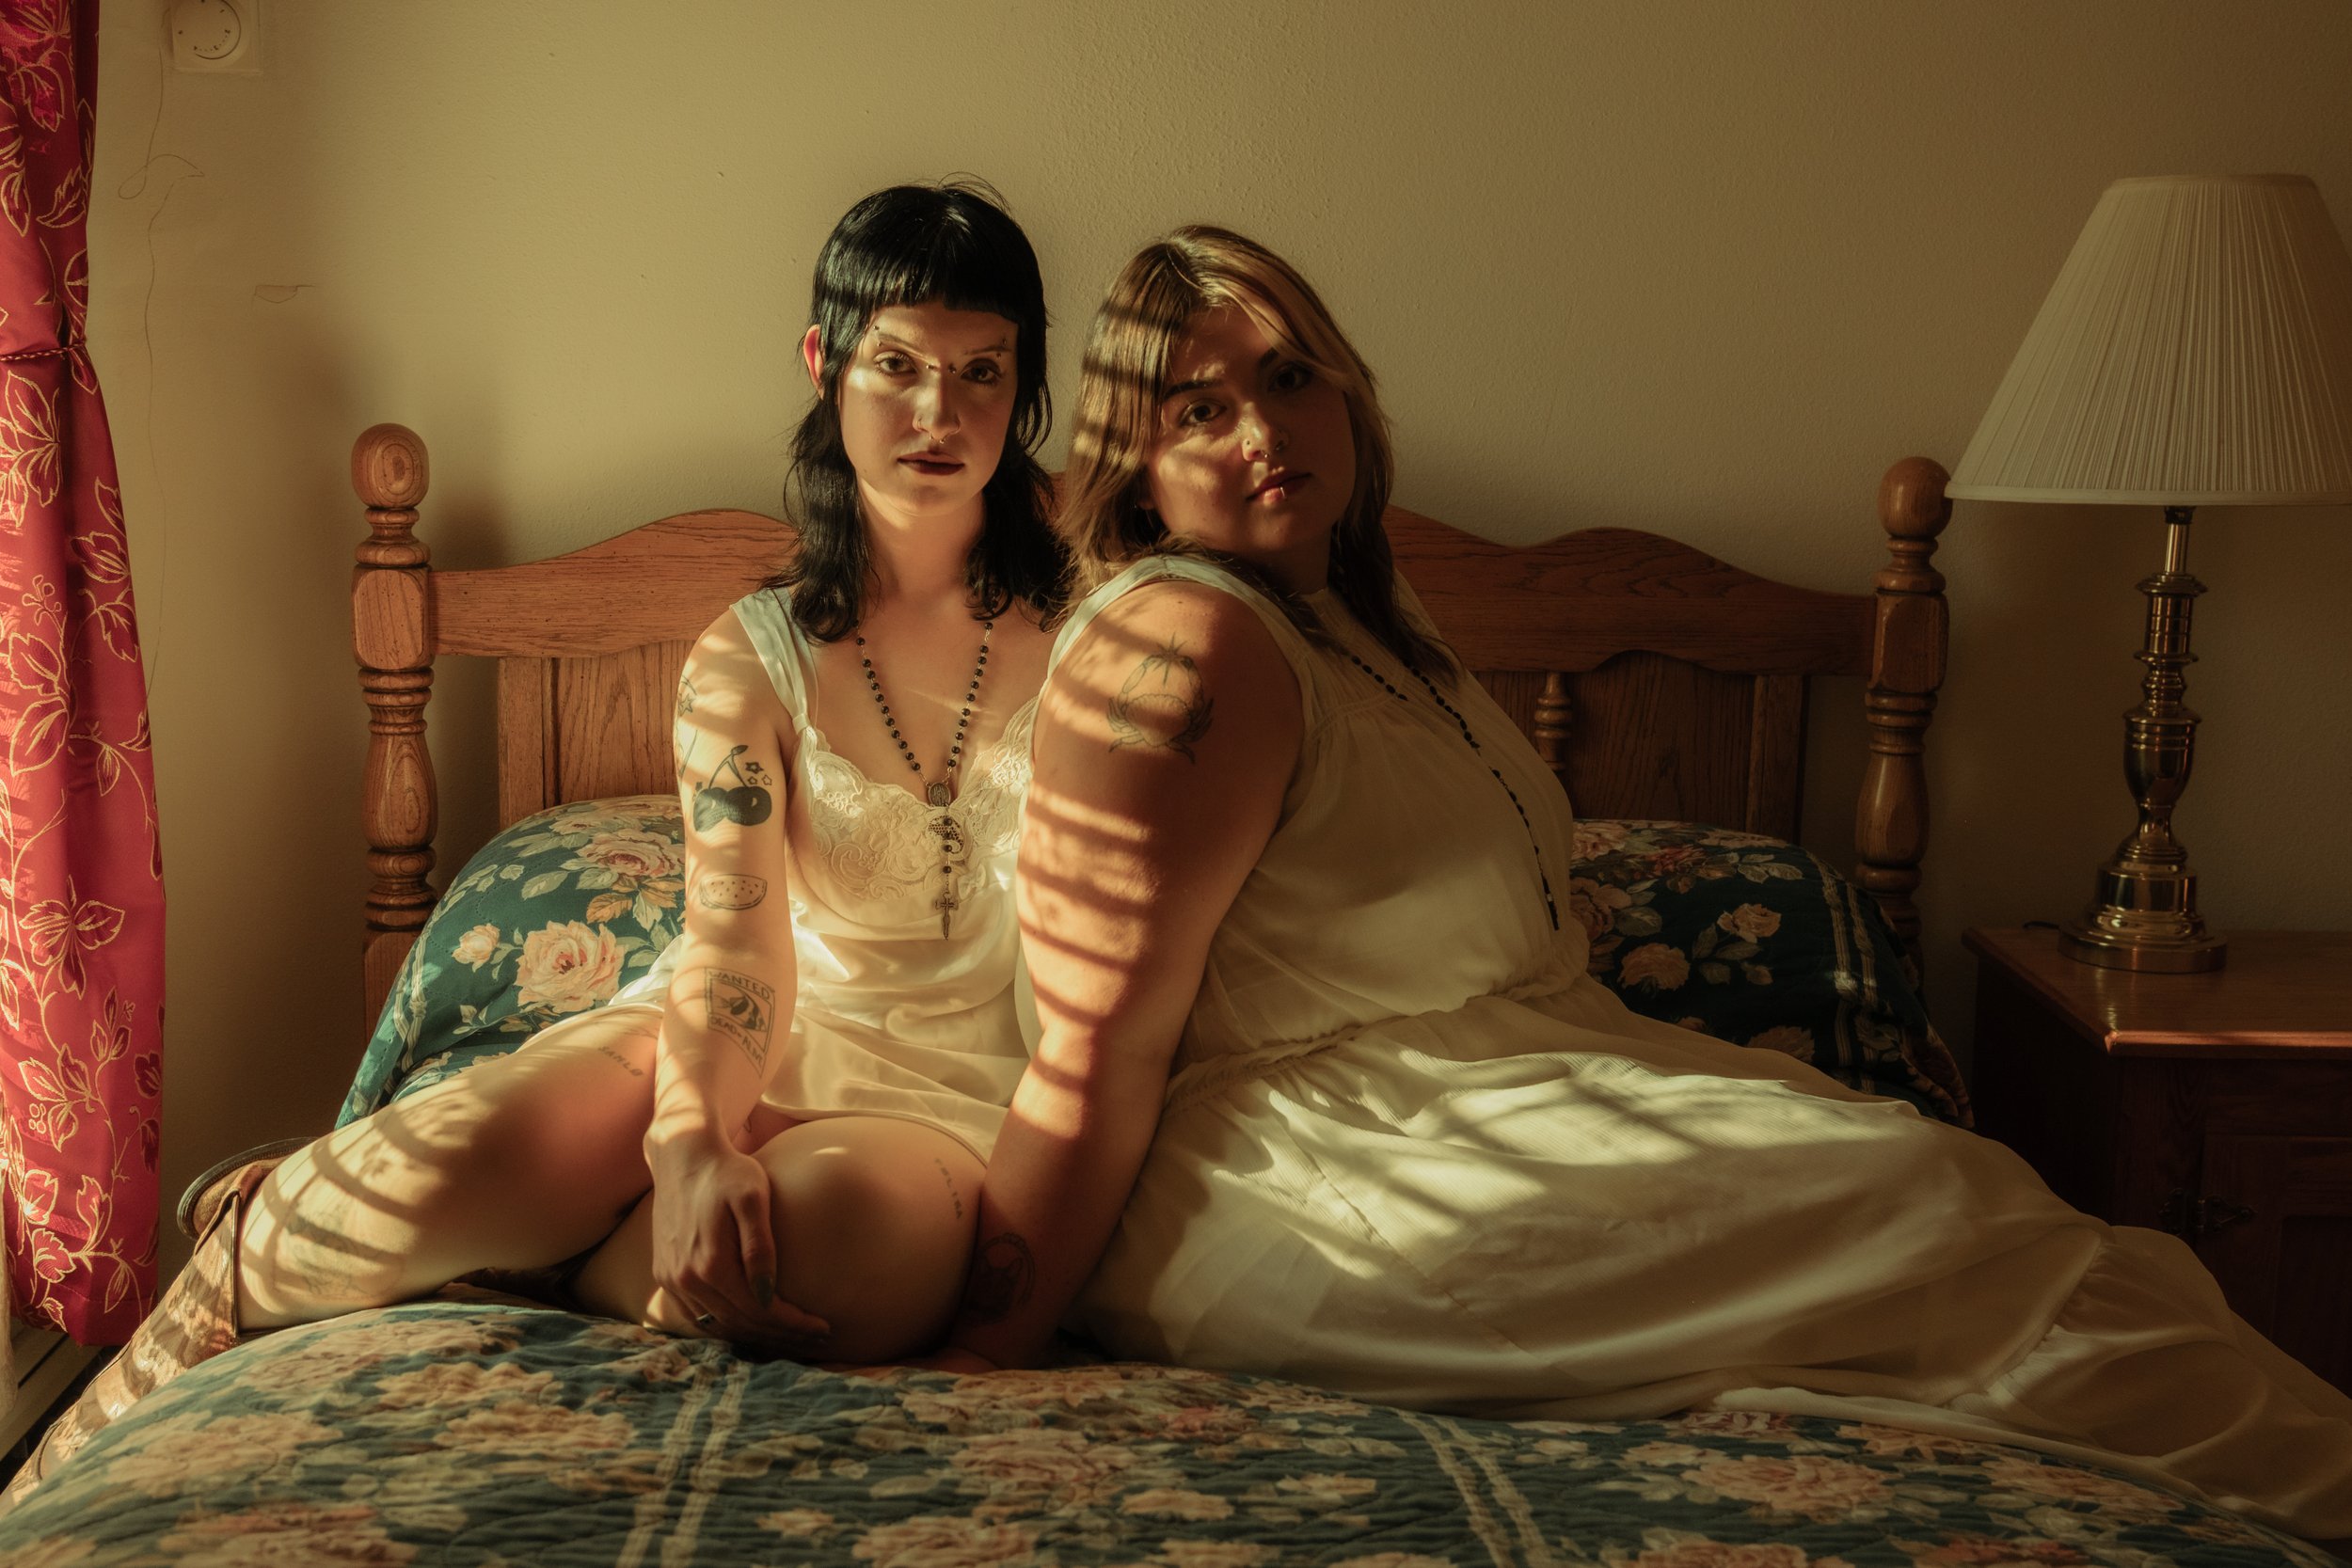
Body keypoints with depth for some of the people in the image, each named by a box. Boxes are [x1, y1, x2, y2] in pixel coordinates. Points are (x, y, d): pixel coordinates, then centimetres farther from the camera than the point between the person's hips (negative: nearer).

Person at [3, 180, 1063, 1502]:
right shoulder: (750, 663, 0)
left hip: (943, 1096, -1)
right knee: (439, 1156, -31)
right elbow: (733, 946, -12)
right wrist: (690, 1137, -33)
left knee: (820, 1219, -40)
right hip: (756, 1048, 1)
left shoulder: (1084, 615, 1)